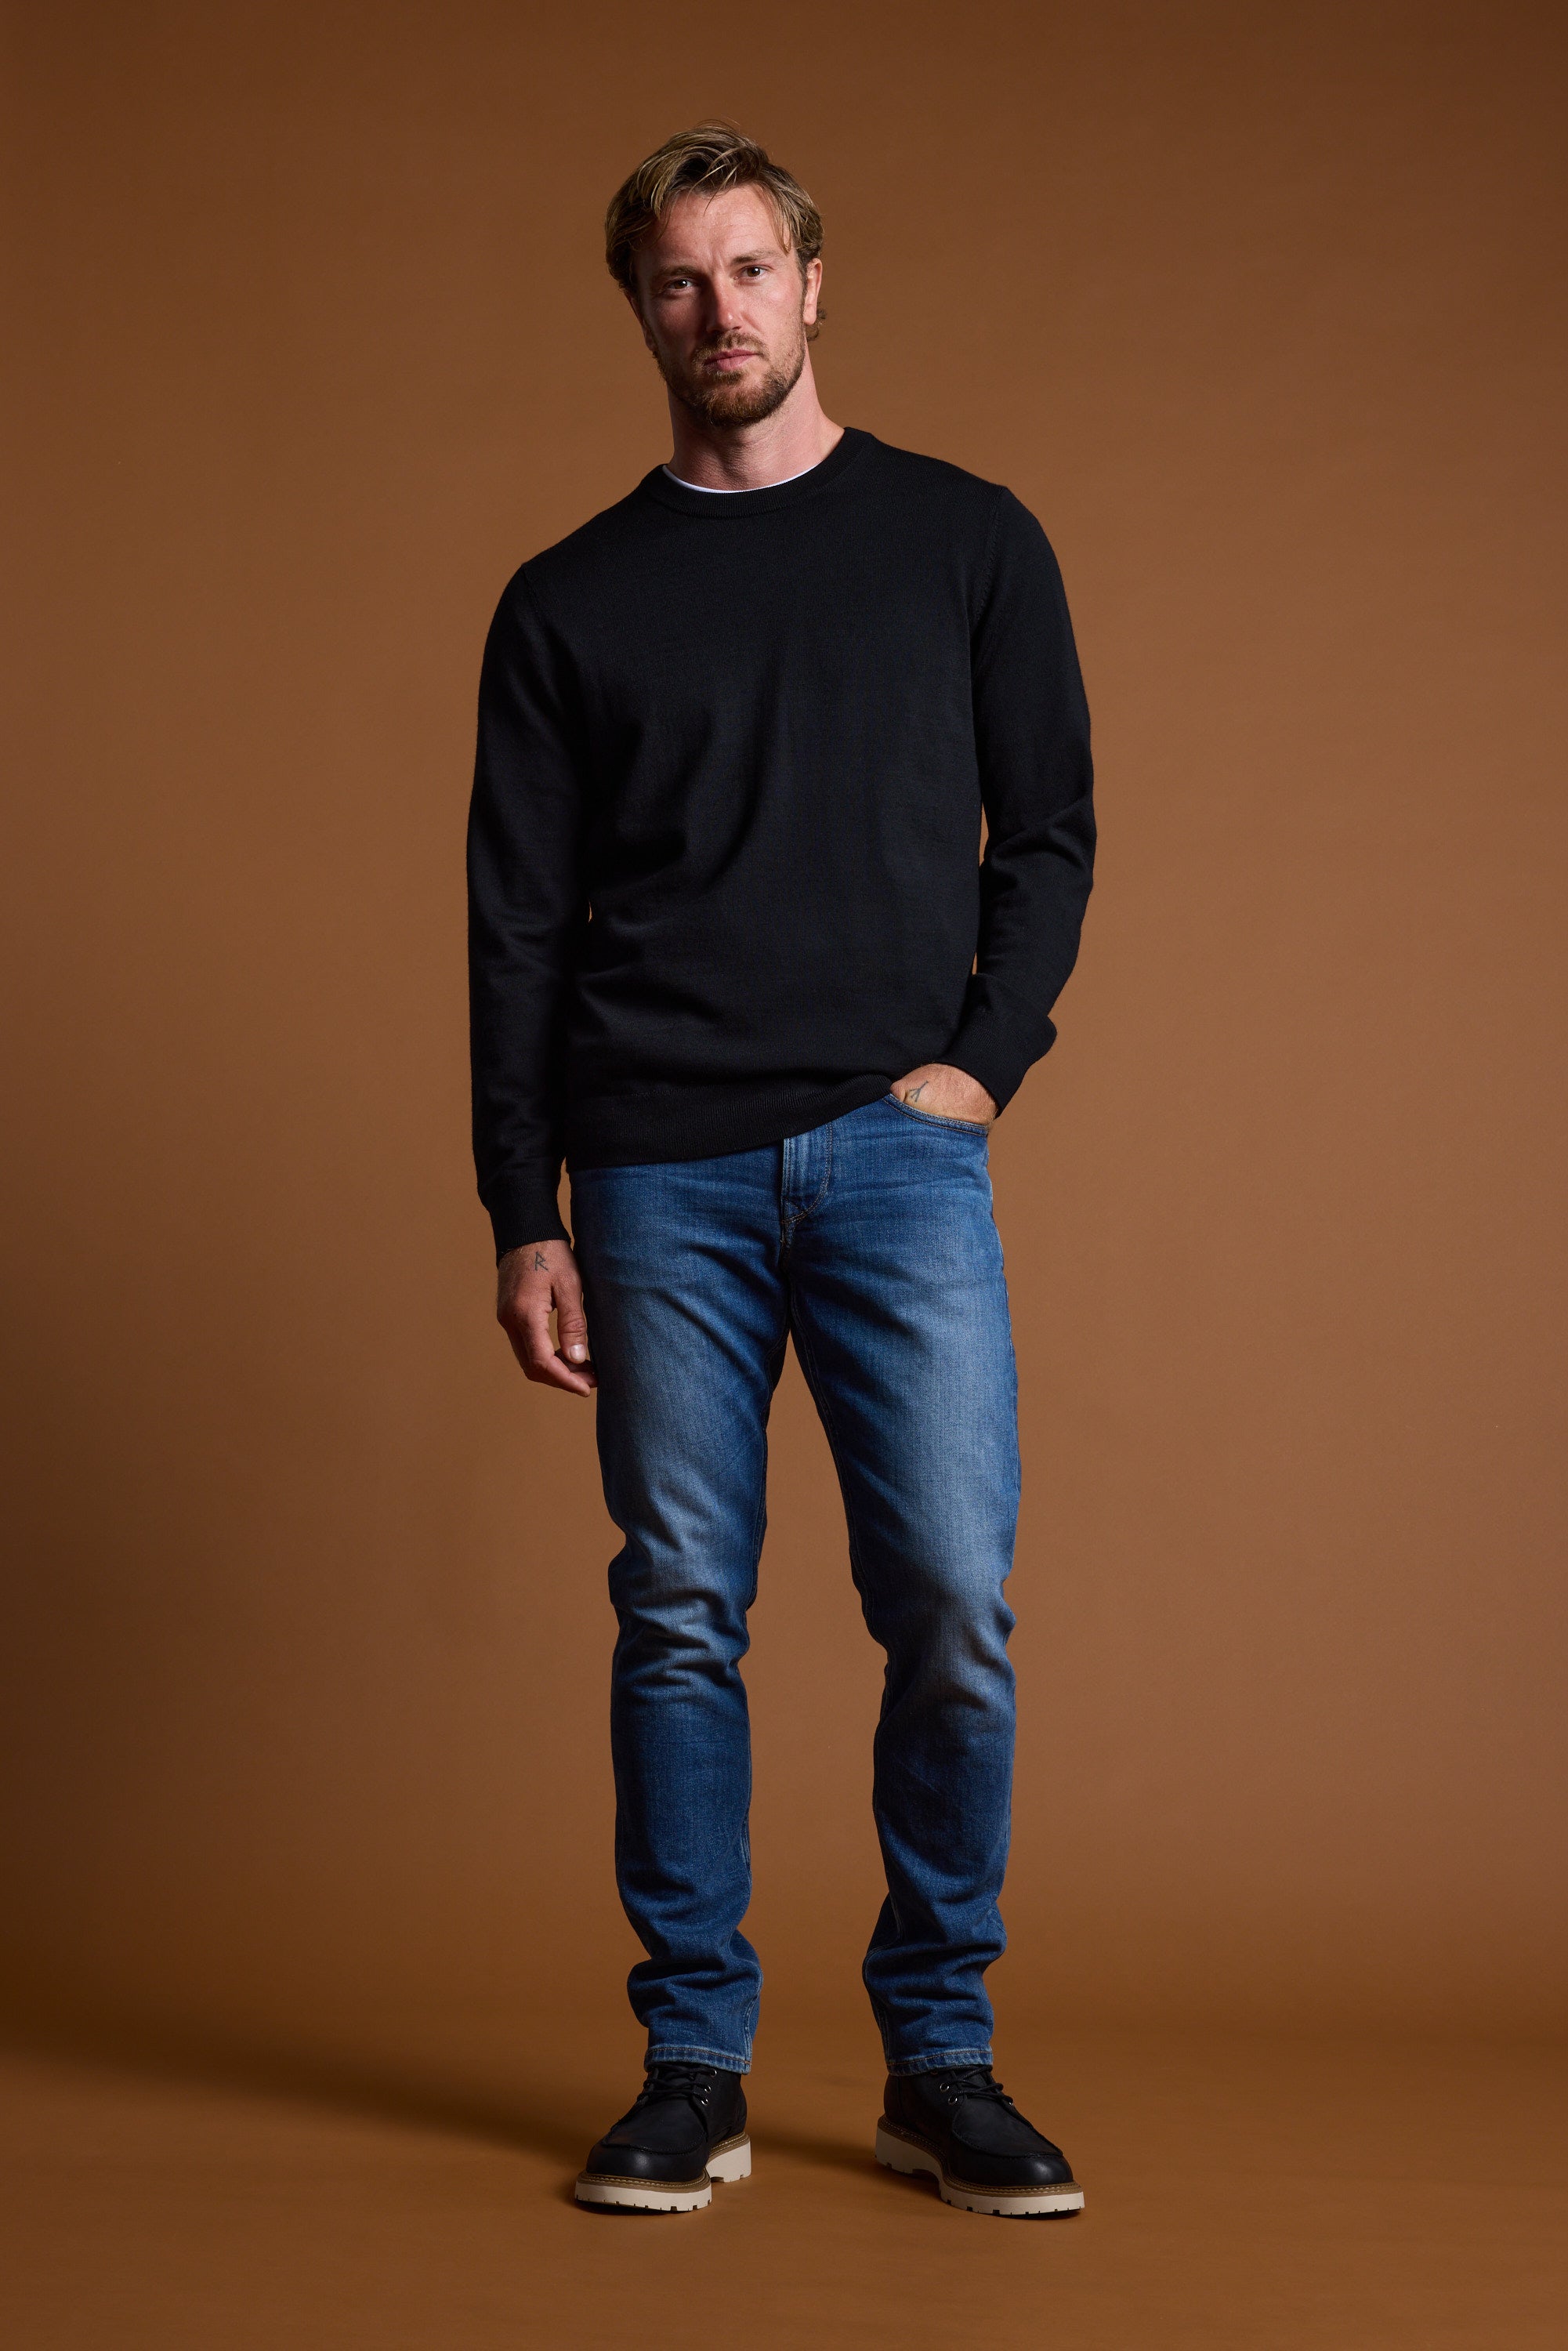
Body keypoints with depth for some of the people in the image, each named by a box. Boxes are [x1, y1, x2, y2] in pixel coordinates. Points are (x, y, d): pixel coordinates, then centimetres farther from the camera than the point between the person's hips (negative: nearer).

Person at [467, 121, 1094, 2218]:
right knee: (681, 1615, 2)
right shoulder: (571, 603, 11)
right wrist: (522, 1218, 2)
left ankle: (942, 2058, 10)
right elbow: (517, 926, 9)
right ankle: (694, 2066, 14)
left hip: (897, 1150, 0)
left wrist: (988, 1053, -5)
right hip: (661, 1173, 1)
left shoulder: (968, 543, 11)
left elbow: (1048, 831, 11)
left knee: (952, 1600, -6)